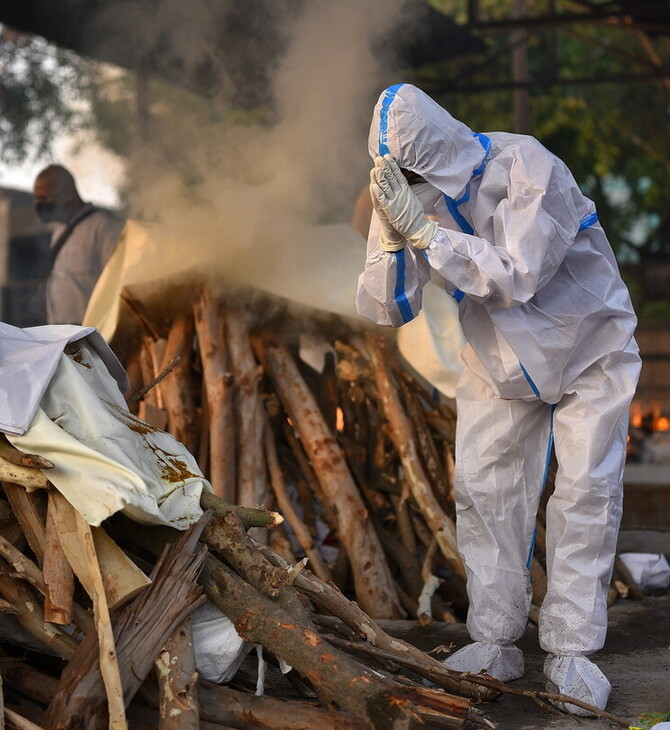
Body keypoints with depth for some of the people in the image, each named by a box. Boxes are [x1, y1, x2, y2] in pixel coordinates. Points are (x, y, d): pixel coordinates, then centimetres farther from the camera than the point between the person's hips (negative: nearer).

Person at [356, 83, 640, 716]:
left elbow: (516, 278, -39)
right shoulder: (407, 195, -15)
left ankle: (570, 652, 2)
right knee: (482, 486, 2)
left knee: (586, 491, -7)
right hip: (499, 361, 5)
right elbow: (385, 311, -18)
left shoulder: (525, 168, -31)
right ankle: (495, 644, 11)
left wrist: (424, 229, -43)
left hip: (589, 349, -4)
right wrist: (393, 239, -36)